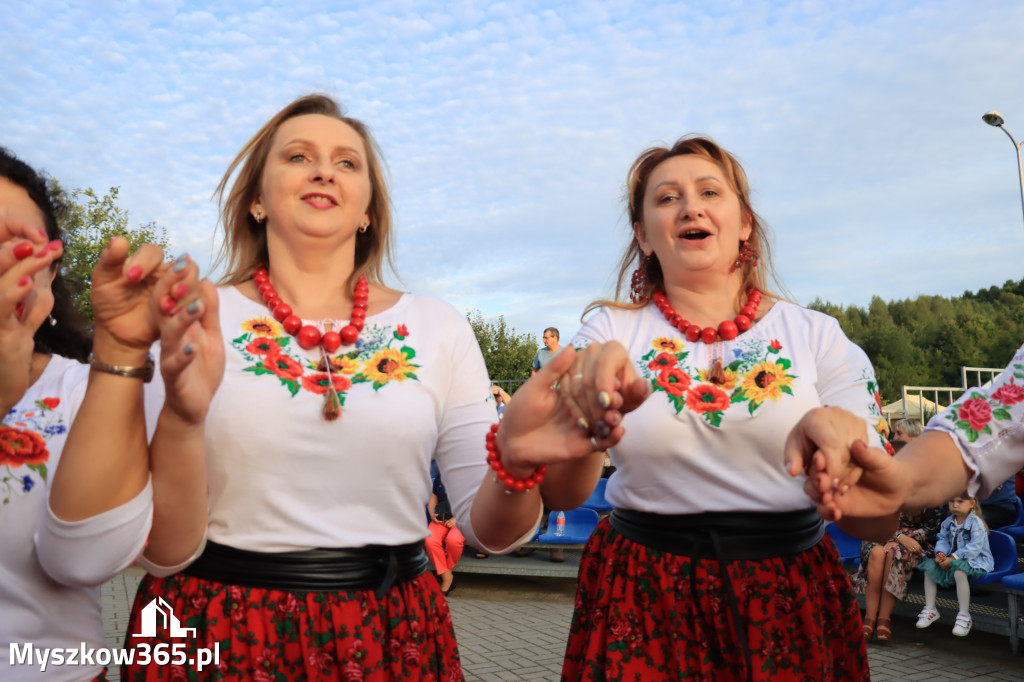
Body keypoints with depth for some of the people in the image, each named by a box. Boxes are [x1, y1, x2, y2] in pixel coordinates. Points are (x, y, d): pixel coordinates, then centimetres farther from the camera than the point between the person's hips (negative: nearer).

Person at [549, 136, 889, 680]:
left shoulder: (815, 335, -2)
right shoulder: (609, 332, -3)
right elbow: (560, 495, -13)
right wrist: (595, 425, -36)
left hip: (791, 596, 2)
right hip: (645, 602, -1)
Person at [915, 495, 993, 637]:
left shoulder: (976, 523, -17)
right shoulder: (948, 522, 5)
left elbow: (974, 547, -23)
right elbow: (943, 540, 9)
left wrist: (953, 558, -25)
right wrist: (940, 554, -14)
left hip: (975, 561, -7)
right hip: (952, 558, 7)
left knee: (959, 571, -37)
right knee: (929, 566, -8)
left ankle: (964, 615, -27)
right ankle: (930, 609, 2)